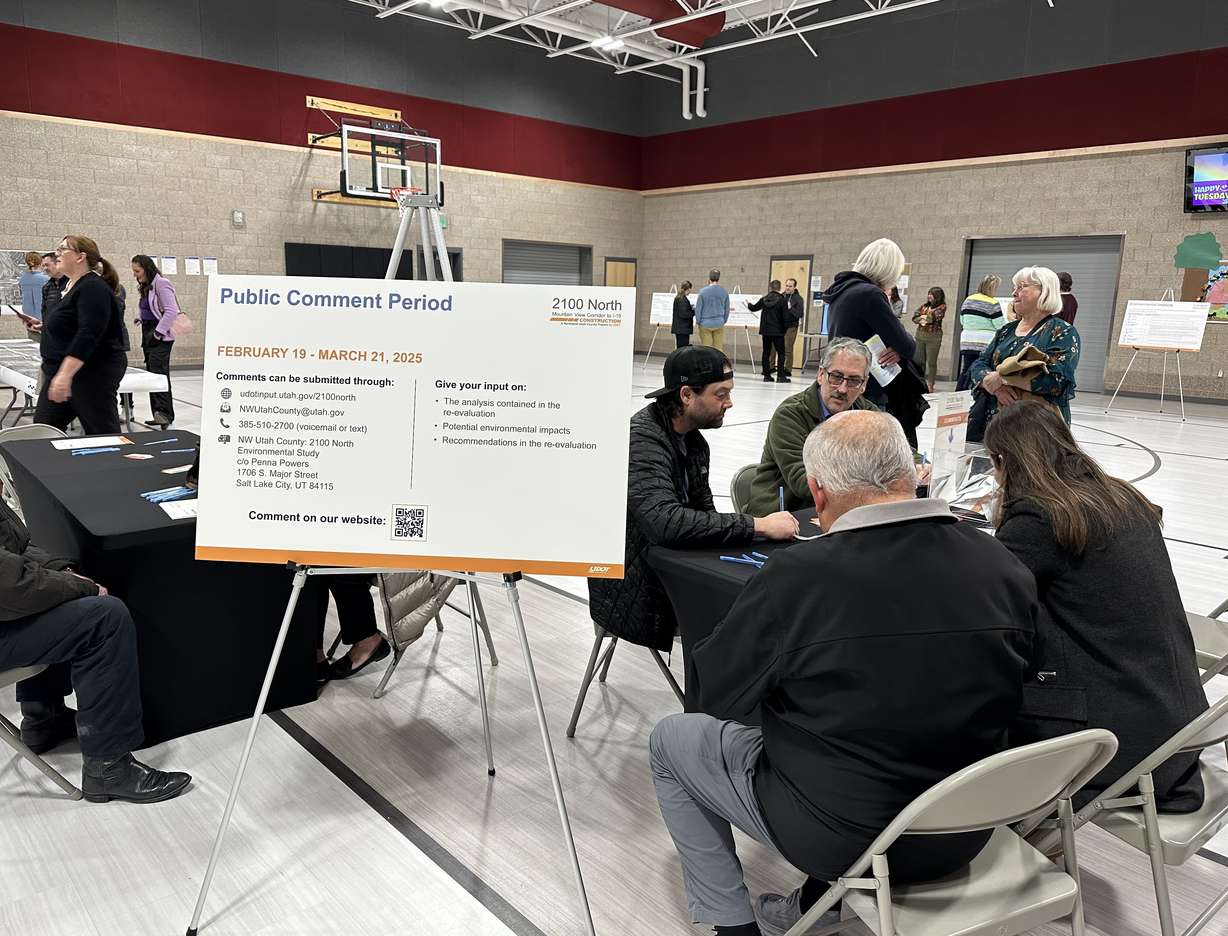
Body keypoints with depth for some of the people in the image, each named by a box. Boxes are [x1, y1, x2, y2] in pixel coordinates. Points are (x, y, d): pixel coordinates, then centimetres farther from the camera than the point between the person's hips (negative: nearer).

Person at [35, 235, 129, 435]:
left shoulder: (93, 288, -17)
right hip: (63, 374, 10)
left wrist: (65, 375, -32)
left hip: (94, 375, -10)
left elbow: (88, 336, -28)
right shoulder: (72, 286, 13)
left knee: (102, 433, -1)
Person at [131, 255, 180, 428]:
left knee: (159, 373, -18)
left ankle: (164, 414, -22)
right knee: (152, 373, 8)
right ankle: (159, 415, 11)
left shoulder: (161, 284, -11)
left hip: (161, 337, -10)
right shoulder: (146, 287, 17)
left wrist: (158, 332, -20)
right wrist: (141, 320, 10)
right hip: (148, 336, 10)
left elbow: (171, 311, -19)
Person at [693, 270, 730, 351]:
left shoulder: (703, 291, -10)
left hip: (705, 324, -3)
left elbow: (698, 308, -5)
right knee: (719, 349, 7)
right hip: (719, 324, 3)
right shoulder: (724, 292, 0)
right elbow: (727, 309, 9)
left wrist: (698, 321, 9)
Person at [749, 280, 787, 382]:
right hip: (778, 331, -4)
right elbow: (785, 316, -10)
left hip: (765, 330, 4)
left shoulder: (764, 299, 2)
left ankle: (766, 375, 10)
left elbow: (754, 308, 17)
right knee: (781, 353, 1)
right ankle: (781, 375, -5)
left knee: (766, 352, 11)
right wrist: (784, 329, 2)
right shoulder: (781, 300, -9)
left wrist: (749, 304, 39)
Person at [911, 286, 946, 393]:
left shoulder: (941, 307, -2)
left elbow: (934, 317, -17)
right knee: (919, 361, 7)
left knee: (931, 362, -3)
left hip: (933, 336, -6)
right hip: (920, 335, 6)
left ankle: (930, 385, 0)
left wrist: (923, 316, -4)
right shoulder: (925, 306, 14)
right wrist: (921, 320, -12)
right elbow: (914, 317, 6)